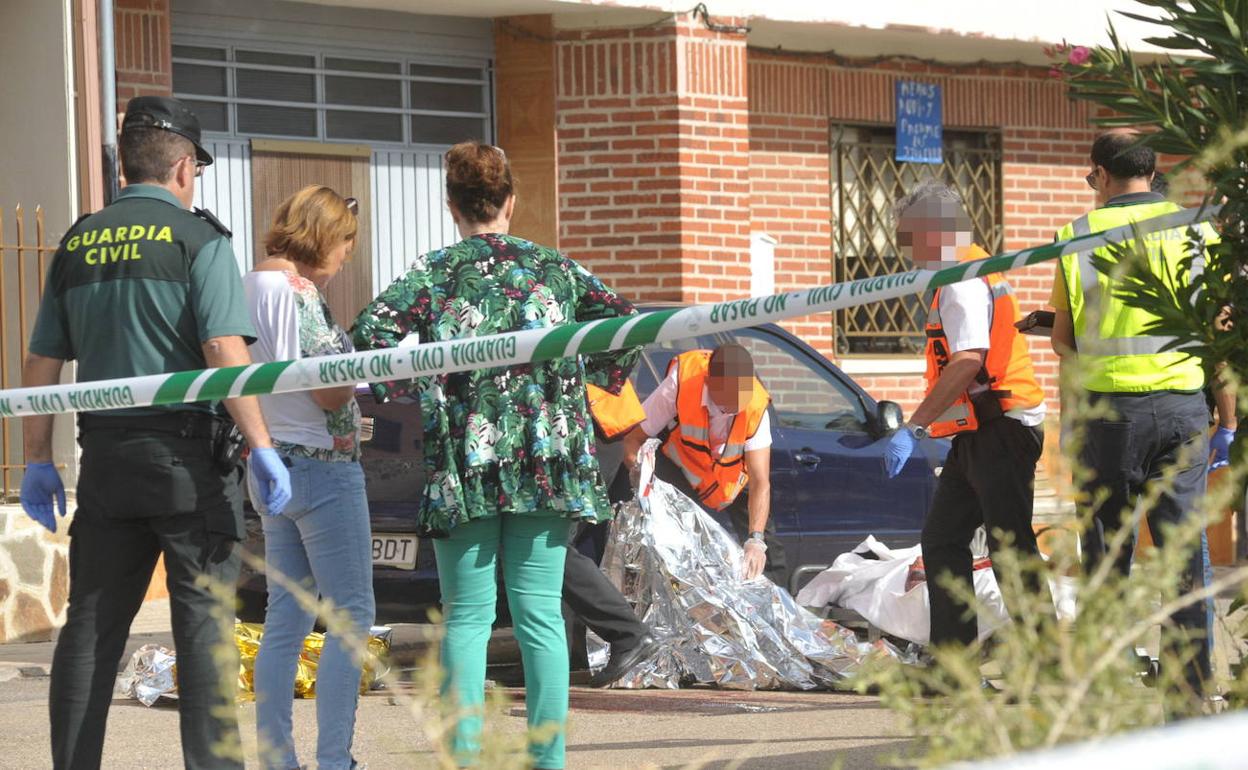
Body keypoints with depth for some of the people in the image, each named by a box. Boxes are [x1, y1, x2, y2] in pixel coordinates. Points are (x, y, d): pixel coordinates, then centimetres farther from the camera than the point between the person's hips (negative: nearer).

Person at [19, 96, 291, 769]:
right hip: (188, 456, -5)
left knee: (91, 624, 9)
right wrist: (261, 447, -13)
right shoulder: (197, 237, -4)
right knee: (203, 620, -2)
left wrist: (38, 462, 18)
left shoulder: (77, 242, 11)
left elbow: (42, 363, 12)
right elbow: (225, 352, -15)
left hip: (105, 455, 5)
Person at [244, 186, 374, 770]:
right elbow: (329, 392, -20)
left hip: (272, 464, 9)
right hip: (321, 464, -9)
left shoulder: (247, 287, 10)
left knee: (286, 617, 12)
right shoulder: (298, 292, -16)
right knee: (351, 616, -3)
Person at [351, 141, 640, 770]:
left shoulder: (434, 273, 2)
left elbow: (370, 334, -10)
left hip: (464, 463, -1)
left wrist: (415, 390, 3)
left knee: (467, 617, 4)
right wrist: (595, 382, 15)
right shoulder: (554, 267, 8)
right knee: (540, 615, 3)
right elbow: (623, 323, 2)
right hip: (545, 460, 1)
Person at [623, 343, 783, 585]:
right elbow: (634, 438, -25)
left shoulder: (756, 407, -32)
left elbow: (760, 483, -35)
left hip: (734, 477, 2)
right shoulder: (679, 384, -36)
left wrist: (756, 541, -47)